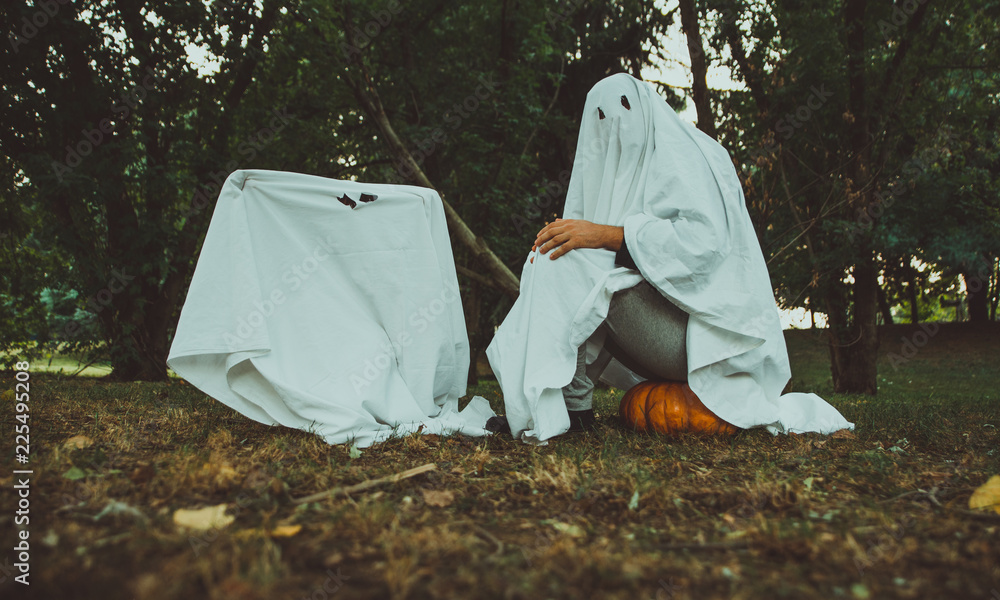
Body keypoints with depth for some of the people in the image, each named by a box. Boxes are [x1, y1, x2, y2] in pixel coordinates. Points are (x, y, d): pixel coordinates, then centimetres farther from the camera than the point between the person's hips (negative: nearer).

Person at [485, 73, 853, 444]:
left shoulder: (685, 154, -3)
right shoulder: (624, 174, 22)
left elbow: (705, 236, -21)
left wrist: (609, 235, -25)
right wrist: (564, 237, -8)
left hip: (699, 331, -9)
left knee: (572, 267, -22)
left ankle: (570, 405, -21)